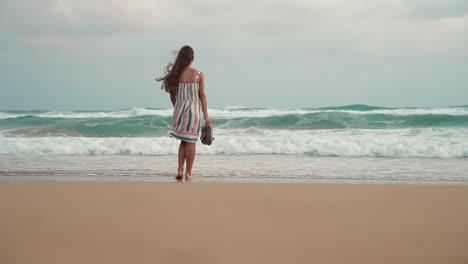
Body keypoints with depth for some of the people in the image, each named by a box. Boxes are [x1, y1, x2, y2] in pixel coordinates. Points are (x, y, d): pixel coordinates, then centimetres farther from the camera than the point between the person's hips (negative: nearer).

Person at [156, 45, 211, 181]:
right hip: (193, 108, -3)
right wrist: (206, 115, -1)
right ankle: (188, 173, 6)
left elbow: (173, 95, 5)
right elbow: (202, 96, -6)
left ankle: (180, 170, 10)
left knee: (184, 141, 17)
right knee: (191, 141, 4)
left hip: (179, 108, 3)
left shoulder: (175, 74, 0)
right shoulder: (199, 75, -7)